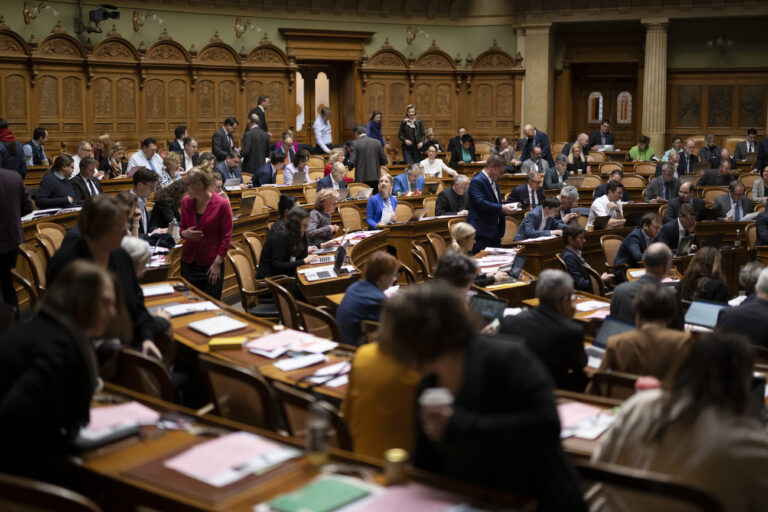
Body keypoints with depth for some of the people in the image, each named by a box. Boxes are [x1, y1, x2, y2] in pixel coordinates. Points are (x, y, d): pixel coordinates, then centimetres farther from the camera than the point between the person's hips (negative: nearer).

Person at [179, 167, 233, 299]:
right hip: (189, 262, 4)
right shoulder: (186, 202, 4)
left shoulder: (222, 204, -8)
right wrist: (184, 233, -6)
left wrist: (217, 263, -11)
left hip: (211, 265, -4)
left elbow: (226, 237, -6)